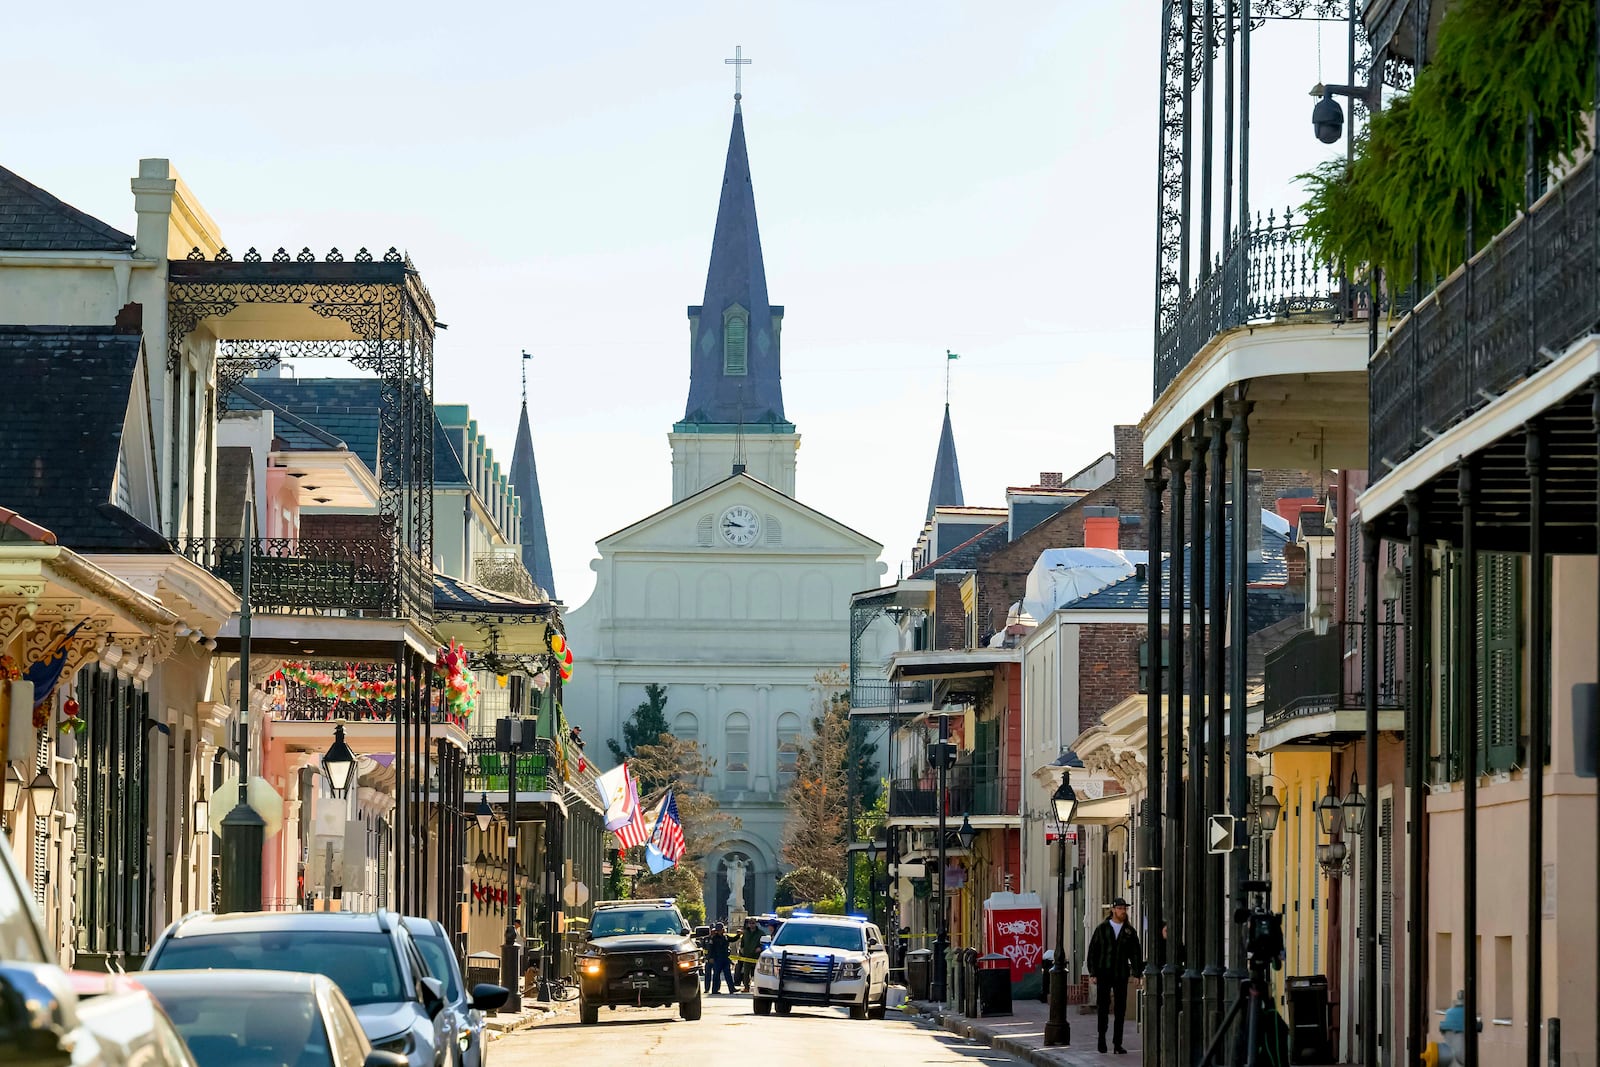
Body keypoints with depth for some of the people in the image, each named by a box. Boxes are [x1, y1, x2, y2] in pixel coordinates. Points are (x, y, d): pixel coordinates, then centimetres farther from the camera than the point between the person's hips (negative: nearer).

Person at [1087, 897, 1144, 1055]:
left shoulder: (1129, 931, 7)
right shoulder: (1102, 929, 3)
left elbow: (1136, 953, 6)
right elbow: (1093, 951, 3)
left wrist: (1137, 973, -4)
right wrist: (1093, 973, -4)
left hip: (1121, 975, 1)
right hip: (1104, 974, -1)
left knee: (1120, 1009, 1)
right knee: (1103, 1007, 0)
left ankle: (1117, 1043, 4)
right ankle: (1102, 1040, 11)